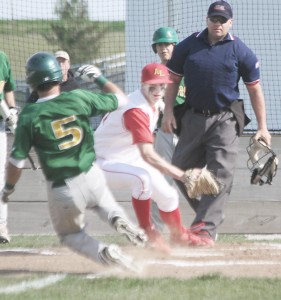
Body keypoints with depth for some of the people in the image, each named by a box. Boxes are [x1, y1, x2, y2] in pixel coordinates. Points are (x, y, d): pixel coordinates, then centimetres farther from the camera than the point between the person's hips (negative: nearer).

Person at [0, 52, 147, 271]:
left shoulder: (29, 116, -12)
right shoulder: (79, 99, -5)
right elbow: (120, 99, 9)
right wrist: (100, 78, 25)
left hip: (62, 190, -3)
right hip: (92, 177, 3)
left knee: (71, 235, 22)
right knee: (104, 203, 36)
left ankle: (104, 253, -11)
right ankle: (119, 219, -1)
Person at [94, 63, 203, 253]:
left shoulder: (156, 103, -1)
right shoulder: (136, 110, -32)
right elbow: (147, 154, -41)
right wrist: (182, 175, -46)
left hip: (130, 159, 9)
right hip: (103, 164, -9)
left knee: (167, 195, 9)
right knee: (143, 176, -36)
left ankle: (178, 234, 35)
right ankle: (147, 231, -21)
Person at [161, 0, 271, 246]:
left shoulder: (240, 51, -3)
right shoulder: (188, 46, 2)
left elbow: (254, 89, 2)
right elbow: (173, 79, 9)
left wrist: (262, 127, -1)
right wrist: (168, 111, -4)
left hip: (225, 118, -3)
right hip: (194, 117, 3)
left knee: (221, 173, -15)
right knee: (182, 170, 7)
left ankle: (206, 229, -20)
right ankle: (208, 215, 24)